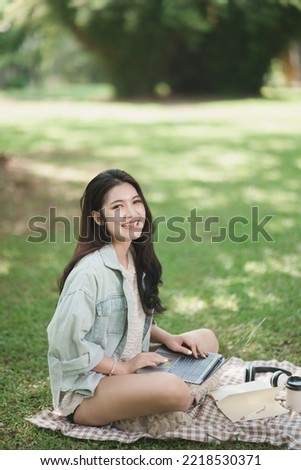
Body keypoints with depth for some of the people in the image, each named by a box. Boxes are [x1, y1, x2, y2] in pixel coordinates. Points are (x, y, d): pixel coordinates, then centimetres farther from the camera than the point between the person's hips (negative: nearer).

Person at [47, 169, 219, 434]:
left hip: (128, 368, 9)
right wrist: (122, 367, -18)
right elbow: (66, 341, -26)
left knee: (206, 339, 7)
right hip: (83, 392, -9)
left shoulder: (136, 258, 3)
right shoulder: (90, 270, -23)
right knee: (172, 389, -30)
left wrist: (167, 338, -1)